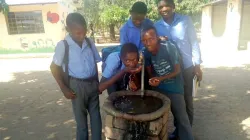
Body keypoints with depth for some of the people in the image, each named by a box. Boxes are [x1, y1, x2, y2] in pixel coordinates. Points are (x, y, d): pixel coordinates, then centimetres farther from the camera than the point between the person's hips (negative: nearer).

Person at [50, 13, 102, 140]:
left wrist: (97, 82, 9)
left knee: (96, 115, 15)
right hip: (77, 85, -4)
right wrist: (64, 88, -7)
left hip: (92, 83, 4)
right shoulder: (63, 45, -10)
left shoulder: (89, 43, 2)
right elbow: (54, 67, -6)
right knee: (81, 117, 11)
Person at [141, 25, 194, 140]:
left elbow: (177, 70, -17)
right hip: (158, 88, 4)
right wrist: (152, 80, -22)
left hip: (174, 88, -4)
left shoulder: (169, 47, -23)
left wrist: (160, 78, -30)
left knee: (181, 118, 2)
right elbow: (150, 72, 1)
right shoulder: (146, 52, -9)